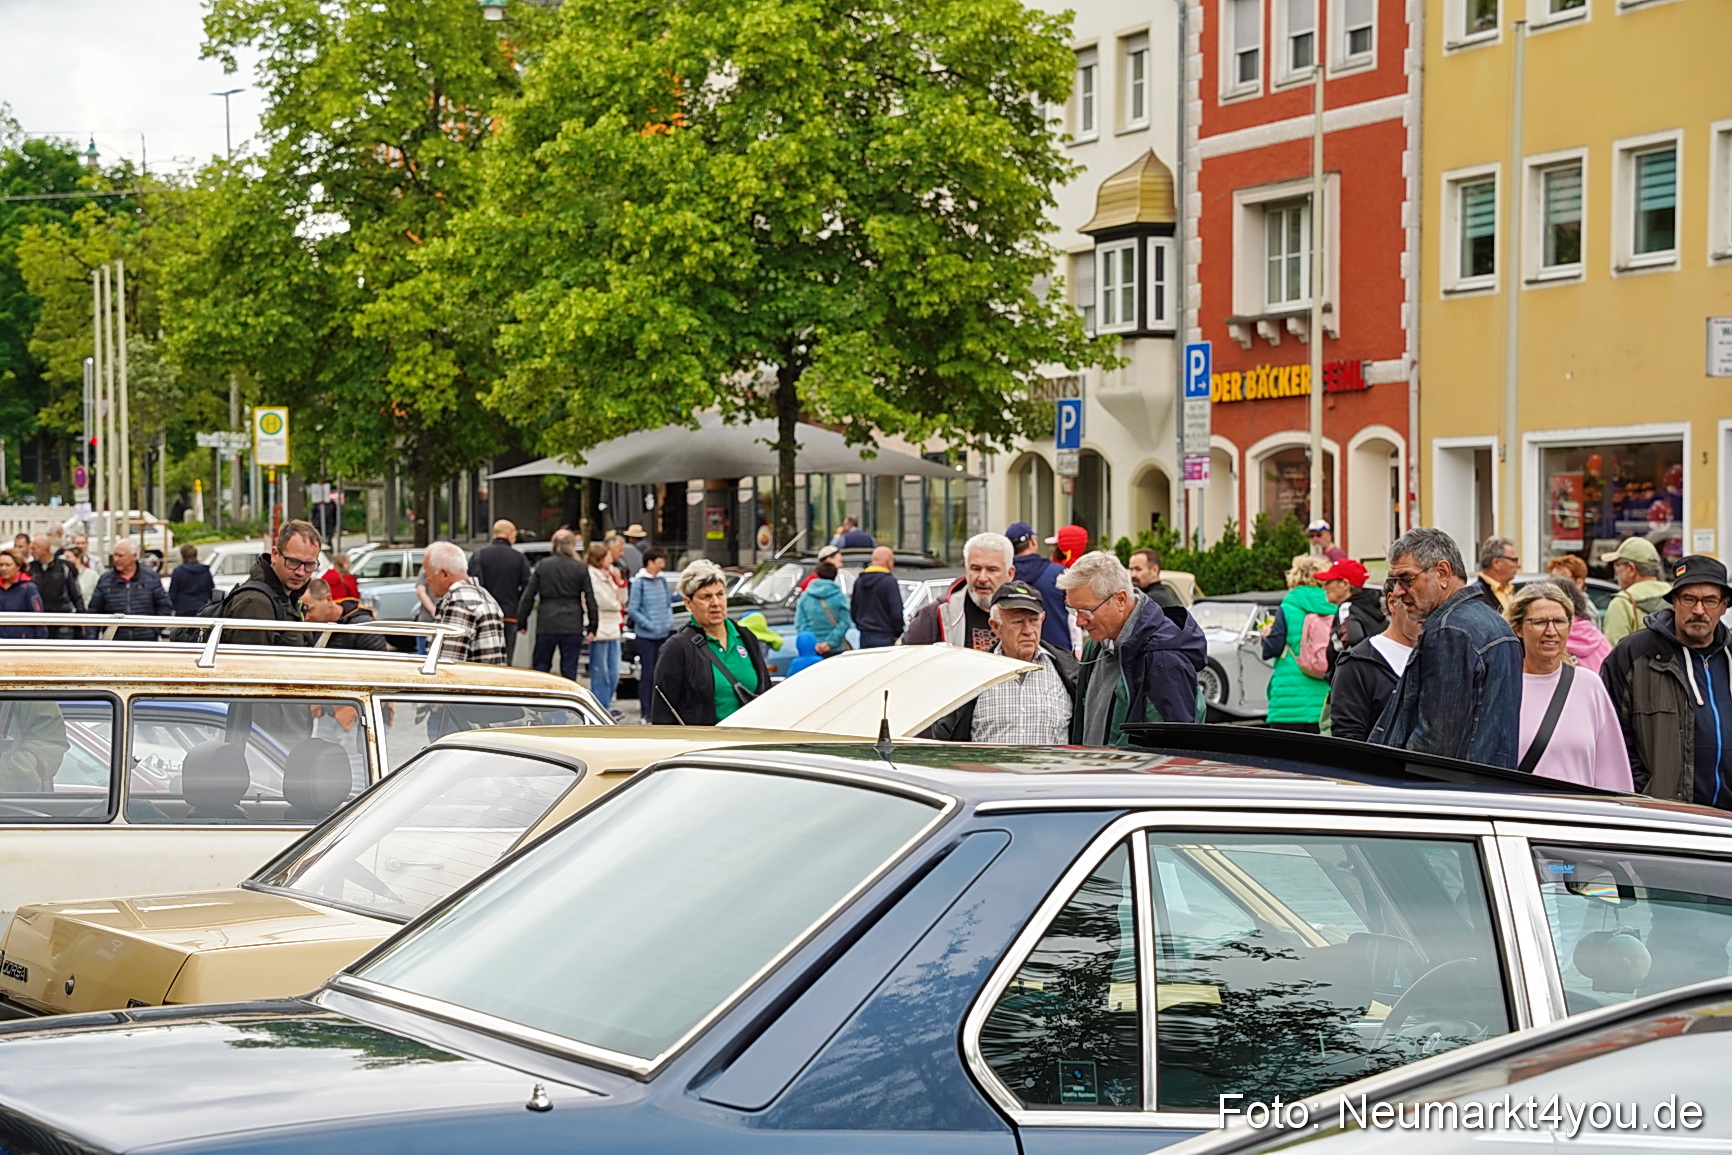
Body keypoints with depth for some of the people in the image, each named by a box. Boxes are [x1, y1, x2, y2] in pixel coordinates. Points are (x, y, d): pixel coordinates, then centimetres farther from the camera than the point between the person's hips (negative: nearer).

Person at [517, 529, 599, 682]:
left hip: (547, 624, 0)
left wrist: (521, 620, 9)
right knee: (569, 669, 3)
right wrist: (592, 626, 7)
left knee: (541, 664, 9)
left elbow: (528, 596, 2)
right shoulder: (581, 568, 1)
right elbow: (590, 598, 1)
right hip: (572, 626, 0)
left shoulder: (543, 566, 1)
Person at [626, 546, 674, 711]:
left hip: (663, 635, 6)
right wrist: (649, 625, -14)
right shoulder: (639, 582, -9)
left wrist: (669, 621, 4)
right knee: (647, 673, -4)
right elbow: (632, 610, -11)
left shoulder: (662, 581, 9)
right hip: (645, 636, -6)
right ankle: (646, 711, 1)